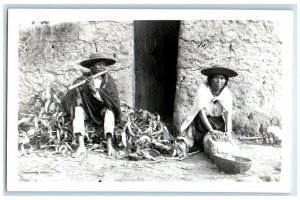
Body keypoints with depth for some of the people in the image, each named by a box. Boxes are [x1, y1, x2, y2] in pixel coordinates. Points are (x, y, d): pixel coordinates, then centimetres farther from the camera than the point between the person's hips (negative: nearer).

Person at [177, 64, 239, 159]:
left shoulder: (226, 93, -4)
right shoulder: (203, 89, -14)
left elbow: (228, 114, -10)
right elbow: (201, 112, -19)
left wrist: (228, 132, -27)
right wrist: (211, 130, -29)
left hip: (218, 124, 3)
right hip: (202, 123, -3)